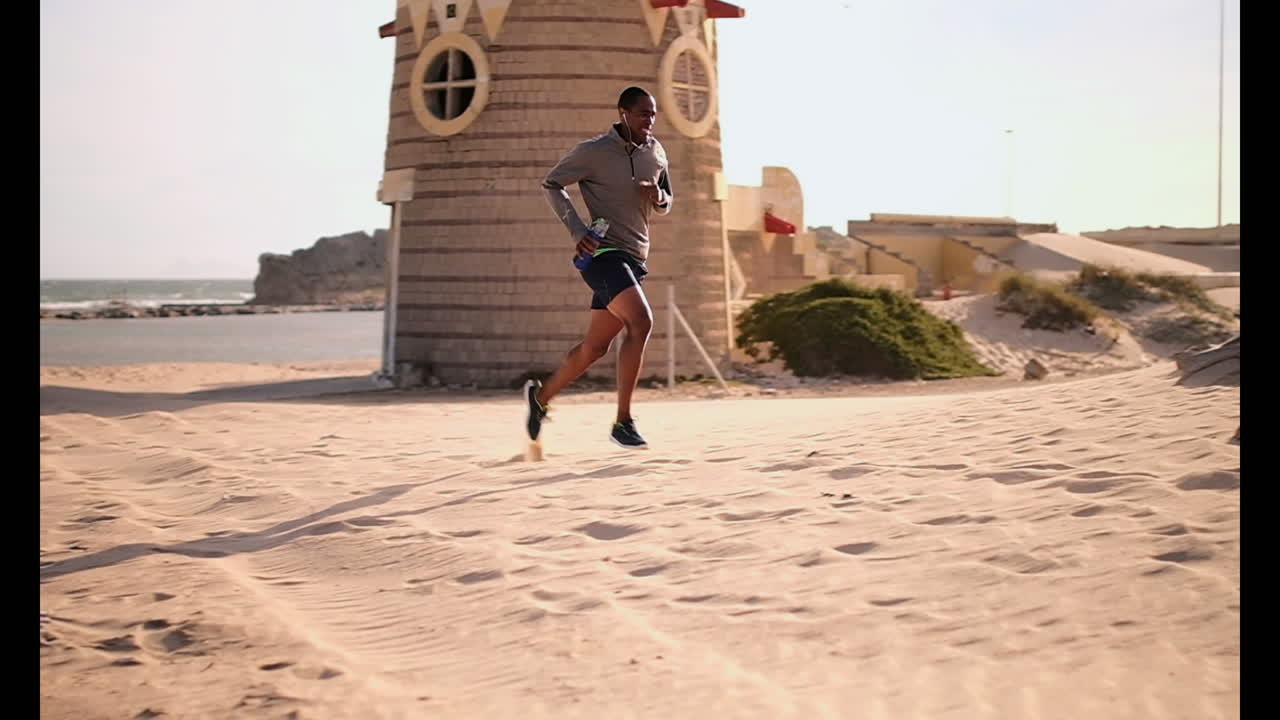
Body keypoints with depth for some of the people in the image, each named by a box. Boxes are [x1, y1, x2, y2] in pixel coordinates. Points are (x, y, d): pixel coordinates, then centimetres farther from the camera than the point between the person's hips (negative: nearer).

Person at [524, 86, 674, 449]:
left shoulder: (656, 152, 12)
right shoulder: (593, 151, -7)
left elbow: (666, 204, 23)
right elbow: (551, 184, 0)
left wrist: (659, 197, -3)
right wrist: (577, 230, -12)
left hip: (635, 259, 8)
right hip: (604, 253, -8)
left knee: (596, 346, 12)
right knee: (641, 323, -26)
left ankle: (541, 395, 33)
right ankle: (623, 422, -24)